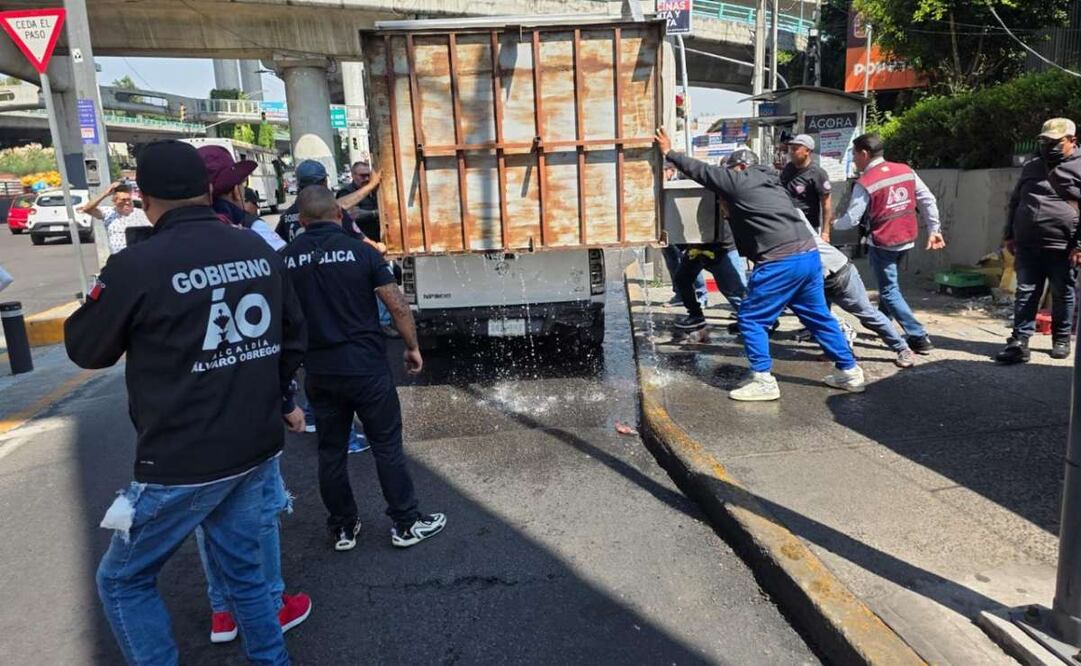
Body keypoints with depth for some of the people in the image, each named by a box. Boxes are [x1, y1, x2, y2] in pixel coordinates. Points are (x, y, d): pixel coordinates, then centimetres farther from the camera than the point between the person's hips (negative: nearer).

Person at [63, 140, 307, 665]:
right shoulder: (260, 251, 1)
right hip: (257, 447, 6)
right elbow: (293, 333, 13)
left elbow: (85, 349, -1)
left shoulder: (136, 266, -17)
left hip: (184, 463, -6)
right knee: (242, 565, 22)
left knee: (123, 581, 15)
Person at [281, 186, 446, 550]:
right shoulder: (360, 251, -8)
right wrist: (412, 346, 2)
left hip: (318, 371, 3)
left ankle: (342, 528, 26)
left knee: (331, 450, 15)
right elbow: (397, 306, -11)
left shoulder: (284, 259, 0)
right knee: (387, 445, 8)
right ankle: (406, 523, 18)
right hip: (366, 367, -3)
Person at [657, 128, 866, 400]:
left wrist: (669, 153, 20)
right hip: (809, 254, 9)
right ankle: (849, 371, 25)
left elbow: (701, 170, 9)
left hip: (781, 262, -8)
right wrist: (731, 210, 33)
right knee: (818, 316, 17)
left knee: (751, 319, 2)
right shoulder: (771, 183, 23)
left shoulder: (739, 181, 1)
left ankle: (763, 381, 1)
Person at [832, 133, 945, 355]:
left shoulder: (864, 183, -15)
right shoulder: (906, 170, 3)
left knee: (889, 291, 2)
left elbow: (851, 220, -14)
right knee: (888, 283, 26)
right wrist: (934, 229, 10)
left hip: (882, 243, -7)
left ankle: (919, 337, -2)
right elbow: (928, 200, 3)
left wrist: (833, 224, 6)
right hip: (907, 239, 7)